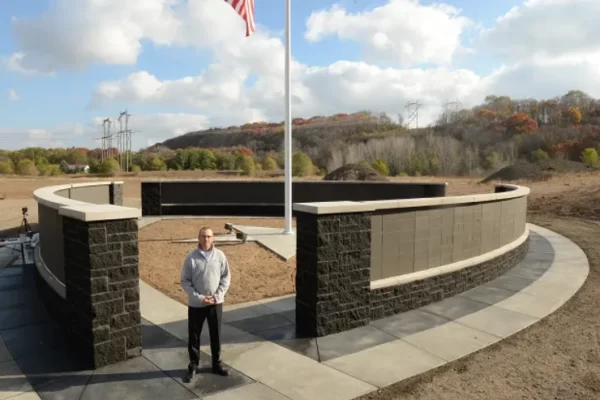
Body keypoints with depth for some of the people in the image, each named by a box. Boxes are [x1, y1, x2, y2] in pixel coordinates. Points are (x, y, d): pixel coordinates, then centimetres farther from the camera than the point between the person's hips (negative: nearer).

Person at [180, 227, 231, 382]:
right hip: (196, 304, -1)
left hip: (216, 303, 1)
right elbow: (185, 281, -7)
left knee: (216, 335, 13)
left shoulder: (220, 256, -6)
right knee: (194, 336, 10)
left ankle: (217, 364, 30)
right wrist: (199, 297, -16)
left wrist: (218, 295, -11)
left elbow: (226, 277, 1)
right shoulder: (191, 258, -10)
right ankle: (193, 365, 28)